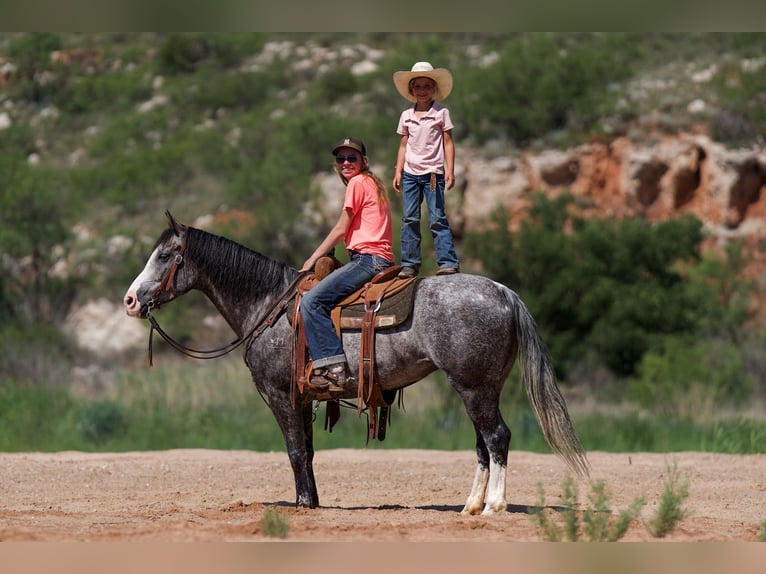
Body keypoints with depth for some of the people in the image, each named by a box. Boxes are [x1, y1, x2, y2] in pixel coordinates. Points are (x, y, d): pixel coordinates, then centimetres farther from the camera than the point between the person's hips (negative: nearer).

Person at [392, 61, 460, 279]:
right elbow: (403, 145, 15)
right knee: (409, 219, 2)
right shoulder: (406, 116, 11)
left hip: (433, 172, -4)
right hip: (410, 173, 4)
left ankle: (448, 262, -10)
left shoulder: (441, 113, 2)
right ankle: (409, 263, 5)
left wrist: (450, 170, -7)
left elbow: (448, 143, 1)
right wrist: (398, 171, 8)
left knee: (437, 218, -9)